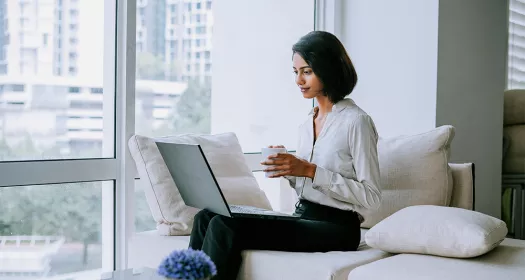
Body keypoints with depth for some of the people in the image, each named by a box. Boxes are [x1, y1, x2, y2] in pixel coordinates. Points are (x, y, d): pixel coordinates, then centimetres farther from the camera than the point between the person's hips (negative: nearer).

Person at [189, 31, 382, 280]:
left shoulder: (356, 121, -8)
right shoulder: (308, 123, 16)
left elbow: (371, 197, -13)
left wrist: (309, 170, -17)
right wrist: (288, 169, -2)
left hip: (335, 229, -8)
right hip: (303, 220, 8)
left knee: (226, 227, -24)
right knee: (207, 217, -11)